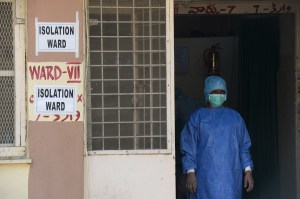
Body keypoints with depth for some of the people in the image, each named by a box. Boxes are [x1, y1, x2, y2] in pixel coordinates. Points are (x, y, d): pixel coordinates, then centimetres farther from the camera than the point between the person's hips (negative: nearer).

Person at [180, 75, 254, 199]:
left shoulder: (235, 117, 11)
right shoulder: (197, 118, 3)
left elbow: (243, 147, 11)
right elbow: (189, 148, 0)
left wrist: (248, 171, 3)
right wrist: (190, 173, -10)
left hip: (230, 177, 2)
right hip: (205, 177, -2)